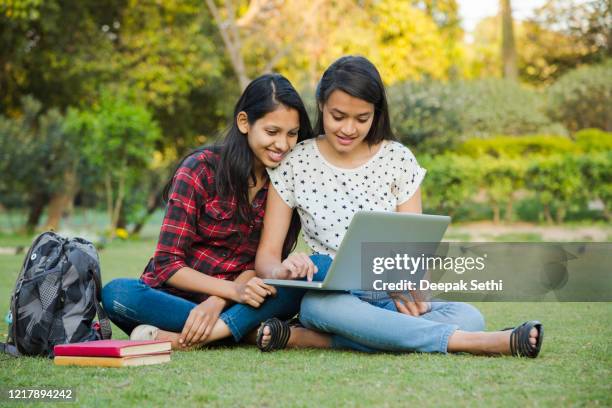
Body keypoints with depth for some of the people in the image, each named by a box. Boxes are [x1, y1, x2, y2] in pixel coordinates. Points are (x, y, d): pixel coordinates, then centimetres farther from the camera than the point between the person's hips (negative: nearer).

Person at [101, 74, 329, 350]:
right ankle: (255, 331, -33)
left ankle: (178, 339, -34)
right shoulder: (201, 169, -11)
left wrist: (218, 301, -23)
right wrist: (234, 289, -29)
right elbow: (167, 265, -13)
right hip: (176, 296, -2)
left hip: (232, 300, 2)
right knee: (116, 293, -33)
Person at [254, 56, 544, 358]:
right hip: (329, 296, -2)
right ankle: (469, 342, -37)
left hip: (391, 298, 2)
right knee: (320, 303, -39)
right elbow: (266, 256, -2)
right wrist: (282, 271, -28)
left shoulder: (398, 160, 3)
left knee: (468, 316, -26)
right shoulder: (295, 163, 0)